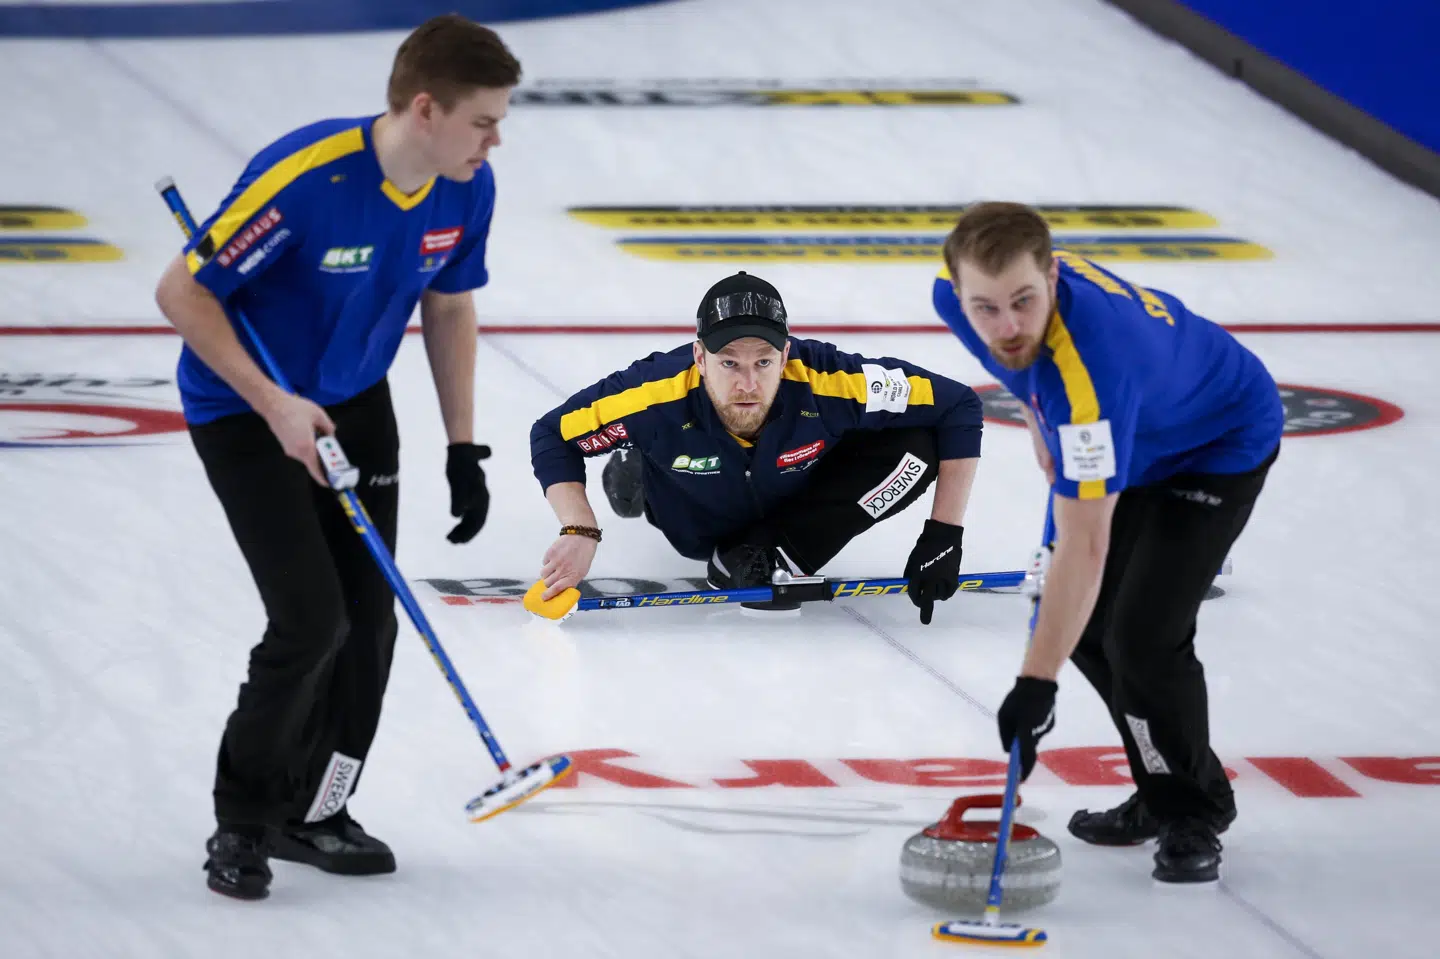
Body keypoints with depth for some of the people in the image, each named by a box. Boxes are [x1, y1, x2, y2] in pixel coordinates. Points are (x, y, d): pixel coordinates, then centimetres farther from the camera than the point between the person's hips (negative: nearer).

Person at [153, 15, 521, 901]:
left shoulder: (467, 190, -12)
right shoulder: (302, 179, -32)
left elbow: (449, 308, 6)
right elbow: (183, 294, -23)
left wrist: (464, 448, 4)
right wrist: (274, 404, -27)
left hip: (354, 403, 6)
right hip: (242, 406, -6)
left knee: (370, 619, 4)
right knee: (312, 620, -14)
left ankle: (311, 812, 23)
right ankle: (242, 824, 4)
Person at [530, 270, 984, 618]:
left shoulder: (825, 382, -39)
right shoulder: (661, 393, -39)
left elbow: (957, 407, -29)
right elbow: (552, 434, -23)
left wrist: (944, 533, -30)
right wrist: (580, 532, -36)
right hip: (700, 528, 4)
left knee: (914, 447, -23)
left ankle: (771, 553, -11)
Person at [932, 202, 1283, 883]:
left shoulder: (1090, 364, -45)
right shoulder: (956, 296, -23)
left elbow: (1084, 546, -43)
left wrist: (1036, 683, -42)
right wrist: (1051, 456, 8)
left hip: (1224, 444, -8)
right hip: (1133, 443, 8)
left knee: (1144, 638, -17)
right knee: (1083, 622, 8)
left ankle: (1193, 815, 6)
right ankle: (1161, 794, 27)